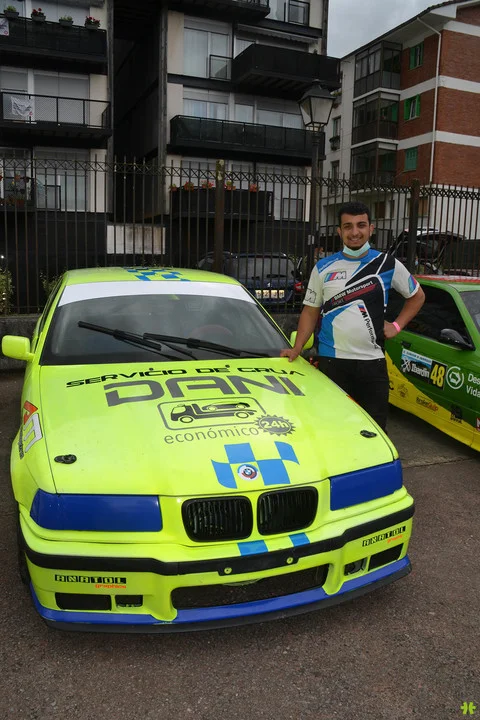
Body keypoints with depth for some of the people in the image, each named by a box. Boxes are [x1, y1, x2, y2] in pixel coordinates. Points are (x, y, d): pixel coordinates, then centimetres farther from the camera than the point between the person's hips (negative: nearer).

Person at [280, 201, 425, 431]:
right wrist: (296, 348, -2)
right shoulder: (323, 268, 4)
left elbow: (417, 296, 16)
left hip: (372, 361, 0)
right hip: (332, 360, 0)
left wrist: (397, 326, 4)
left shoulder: (388, 265, 3)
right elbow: (310, 311, 8)